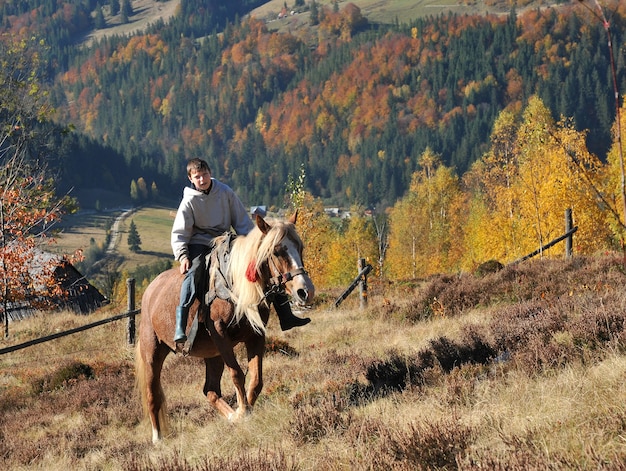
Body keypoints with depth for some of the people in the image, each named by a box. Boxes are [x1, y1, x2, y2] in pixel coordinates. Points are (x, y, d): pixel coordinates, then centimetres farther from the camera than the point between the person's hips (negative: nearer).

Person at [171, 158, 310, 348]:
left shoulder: (225, 192, -1)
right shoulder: (190, 201, -10)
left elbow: (242, 221, 6)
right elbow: (179, 234, -9)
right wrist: (182, 256, -24)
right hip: (199, 245, -5)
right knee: (193, 272, -37)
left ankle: (286, 316, 6)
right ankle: (180, 328, -44)